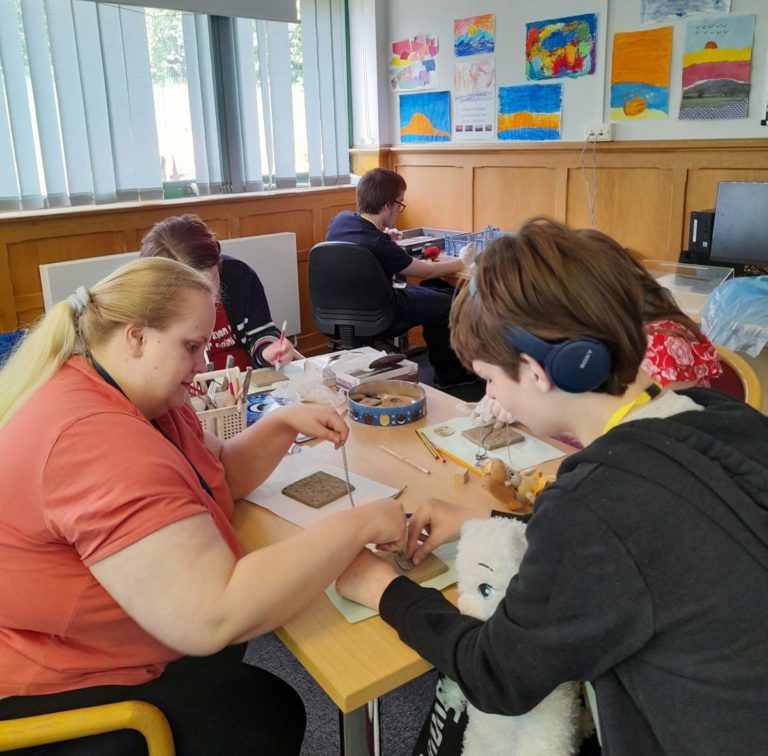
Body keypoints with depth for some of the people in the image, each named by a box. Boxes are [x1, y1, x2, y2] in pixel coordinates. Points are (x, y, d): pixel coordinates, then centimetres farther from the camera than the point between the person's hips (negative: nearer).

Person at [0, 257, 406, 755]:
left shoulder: (137, 394, 0)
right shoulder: (96, 439, -34)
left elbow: (220, 476, 11)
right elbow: (214, 618, -40)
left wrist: (285, 423, -6)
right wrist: (358, 525, -32)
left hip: (71, 645, 9)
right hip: (52, 692, -9)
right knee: (268, 716, -2)